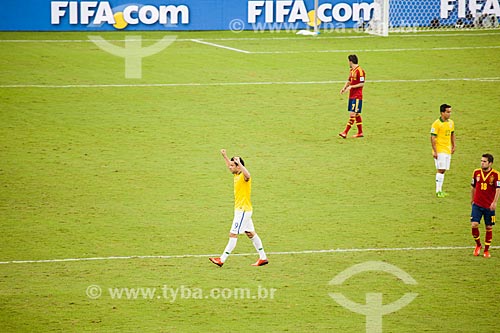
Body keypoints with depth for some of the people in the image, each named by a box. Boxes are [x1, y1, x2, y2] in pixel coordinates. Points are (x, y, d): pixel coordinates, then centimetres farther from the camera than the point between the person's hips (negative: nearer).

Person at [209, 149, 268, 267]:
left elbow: (247, 175, -45)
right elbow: (229, 167, 33)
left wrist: (239, 162, -44)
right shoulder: (236, 175, 11)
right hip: (240, 209, 10)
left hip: (243, 210, -10)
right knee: (251, 234, 13)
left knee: (233, 234, -8)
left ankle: (222, 260, -8)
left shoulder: (243, 177, -18)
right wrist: (224, 156, 27)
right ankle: (263, 258, 17)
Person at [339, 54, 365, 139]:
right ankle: (360, 132, 18)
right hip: (351, 96, 10)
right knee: (356, 114, 12)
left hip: (357, 97, -10)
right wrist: (344, 88, 8)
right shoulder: (352, 71, 14)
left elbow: (362, 84, -16)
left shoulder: (359, 71, -14)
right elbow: (349, 81, 25)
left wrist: (351, 87, -19)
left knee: (352, 114, -10)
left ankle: (345, 132, -15)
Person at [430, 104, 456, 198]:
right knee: (440, 170, -10)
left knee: (443, 170, 9)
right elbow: (433, 138, -15)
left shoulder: (451, 122, 9)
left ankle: (440, 190, 15)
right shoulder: (437, 124, -14)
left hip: (448, 150, 7)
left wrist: (453, 146, 19)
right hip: (439, 150, -7)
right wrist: (435, 151, -18)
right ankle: (438, 191, -7)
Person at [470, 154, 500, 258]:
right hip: (477, 204, 2)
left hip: (489, 206, -2)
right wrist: (472, 200, 21)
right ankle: (478, 245, 13)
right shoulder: (476, 172, 3)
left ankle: (486, 250, 19)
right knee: (474, 225, -11)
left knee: (489, 228, 4)